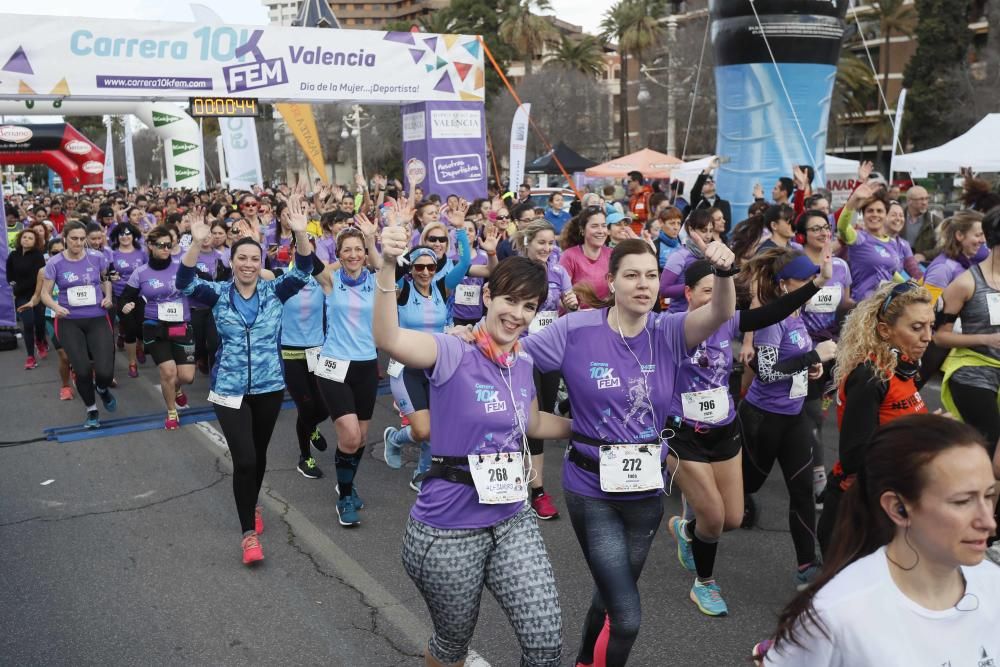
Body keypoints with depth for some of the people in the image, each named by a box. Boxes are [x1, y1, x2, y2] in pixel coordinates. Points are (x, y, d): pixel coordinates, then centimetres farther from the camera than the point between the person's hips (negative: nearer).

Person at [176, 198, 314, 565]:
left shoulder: (273, 291, -2)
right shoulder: (218, 294, -3)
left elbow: (302, 271, -17)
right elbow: (185, 283, -20)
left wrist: (301, 234, -33)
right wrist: (197, 243, -35)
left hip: (269, 387, 2)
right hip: (230, 390, -2)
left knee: (259, 454, 17)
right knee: (244, 459, -8)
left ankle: (252, 505, 43)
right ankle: (249, 532, 5)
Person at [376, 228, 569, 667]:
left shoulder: (525, 365, 3)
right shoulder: (454, 354, -16)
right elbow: (388, 339, -36)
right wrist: (388, 267, -49)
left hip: (512, 522, 5)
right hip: (447, 531, -5)